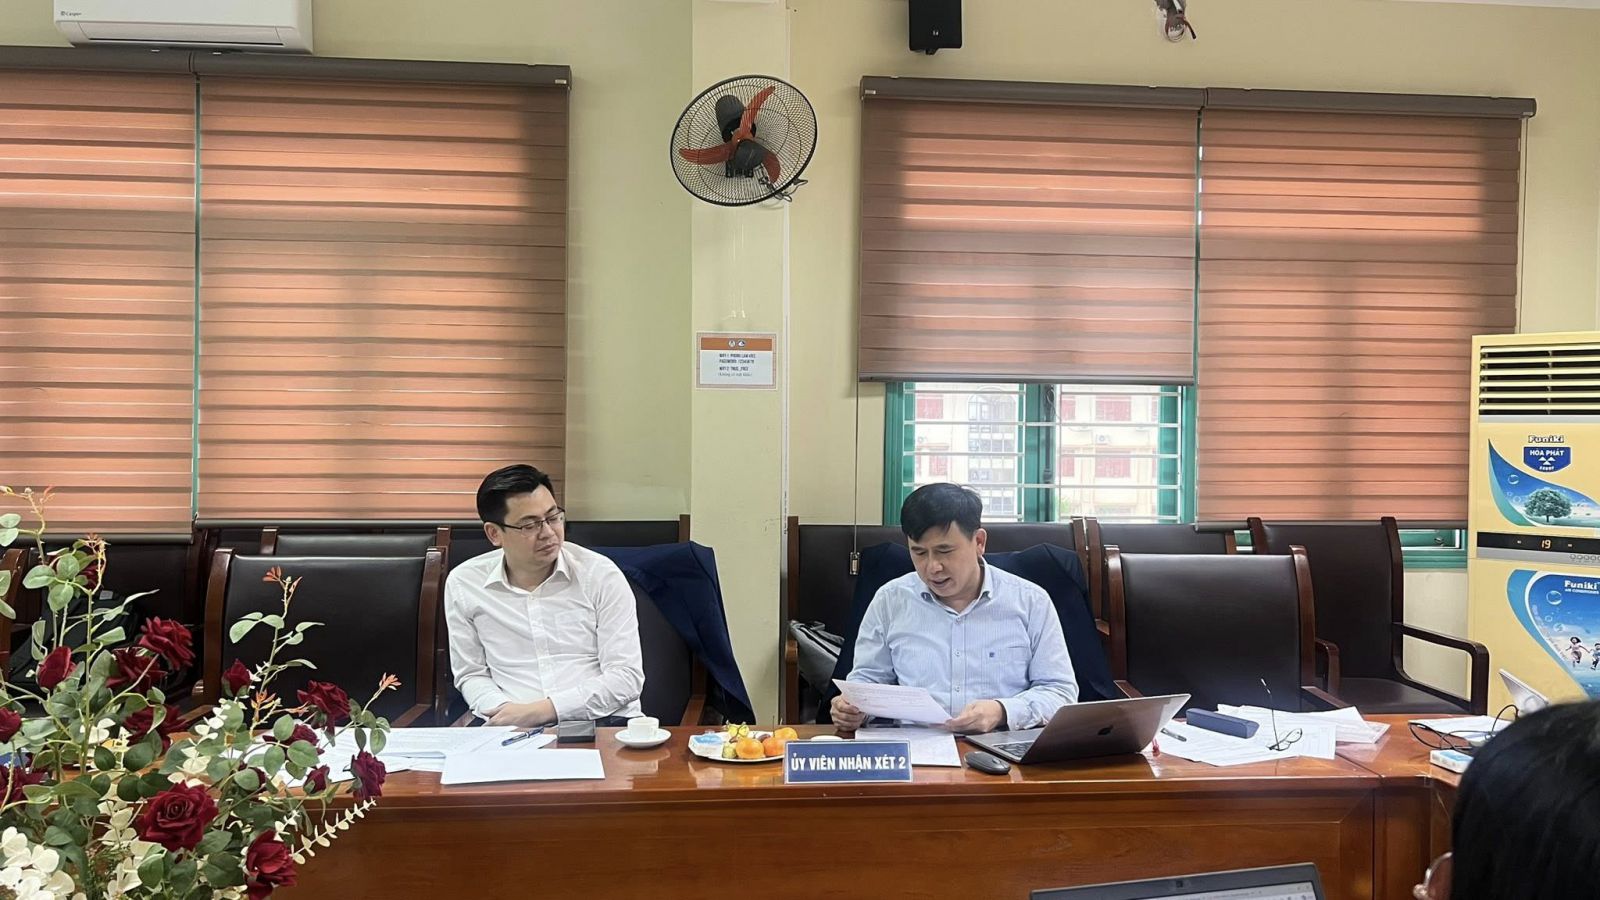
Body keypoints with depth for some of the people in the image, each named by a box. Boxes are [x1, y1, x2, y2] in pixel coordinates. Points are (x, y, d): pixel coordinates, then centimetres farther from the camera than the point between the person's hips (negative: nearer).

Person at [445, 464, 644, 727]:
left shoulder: (601, 575, 0)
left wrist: (543, 710, -14)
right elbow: (471, 675, 14)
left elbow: (626, 676, -4)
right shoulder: (463, 584, 7)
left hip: (600, 723, 0)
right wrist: (504, 711, -8)